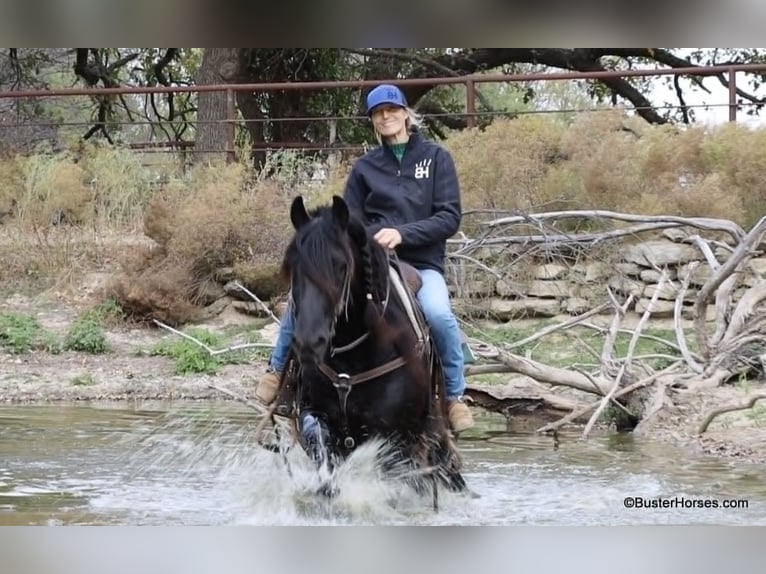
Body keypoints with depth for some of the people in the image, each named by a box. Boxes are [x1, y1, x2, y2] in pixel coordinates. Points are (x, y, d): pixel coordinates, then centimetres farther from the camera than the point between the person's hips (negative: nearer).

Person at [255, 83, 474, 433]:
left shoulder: (436, 158, 6)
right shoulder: (365, 167, 12)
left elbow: (450, 217, -2)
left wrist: (403, 233, -17)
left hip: (421, 262, -2)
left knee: (438, 314, -33)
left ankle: (455, 397, -13)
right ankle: (278, 369, -1)